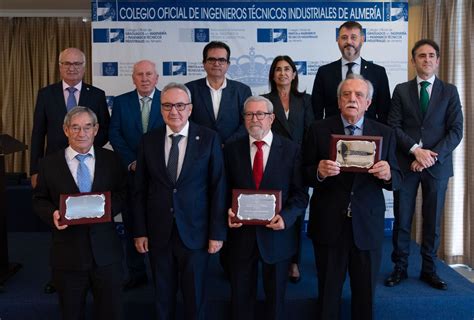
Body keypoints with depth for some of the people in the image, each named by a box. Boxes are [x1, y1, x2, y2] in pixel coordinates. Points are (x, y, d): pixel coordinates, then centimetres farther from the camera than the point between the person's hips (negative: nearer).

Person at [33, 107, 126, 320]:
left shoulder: (111, 160, 3)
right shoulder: (49, 164, 1)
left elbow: (122, 194, 6)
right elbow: (39, 200, 7)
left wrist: (107, 207, -14)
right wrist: (52, 214, -14)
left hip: (106, 252, 1)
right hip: (67, 253, 0)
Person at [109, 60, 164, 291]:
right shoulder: (121, 102, 6)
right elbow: (115, 135, 0)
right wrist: (131, 162, -10)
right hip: (131, 172, 2)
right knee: (132, 225, 8)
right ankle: (136, 273, 21)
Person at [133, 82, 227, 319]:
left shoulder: (208, 139, -5)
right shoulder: (148, 141, 2)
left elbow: (218, 188, -5)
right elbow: (140, 190, 4)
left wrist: (217, 233, -7)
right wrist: (139, 231, 2)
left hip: (195, 233, -2)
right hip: (158, 234, 2)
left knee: (195, 297, 12)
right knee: (162, 296, 15)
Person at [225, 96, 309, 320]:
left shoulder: (291, 150, -3)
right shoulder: (231, 149, 2)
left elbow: (300, 194, -5)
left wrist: (286, 216, -20)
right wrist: (228, 211, -14)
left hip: (277, 234, -1)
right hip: (241, 233, 1)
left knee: (276, 296, 17)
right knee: (240, 296, 14)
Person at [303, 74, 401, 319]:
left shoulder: (385, 133, 3)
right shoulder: (319, 130, -1)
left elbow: (396, 179, 3)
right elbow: (305, 175, -3)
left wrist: (387, 174, -20)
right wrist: (319, 172, -24)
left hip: (368, 225, 1)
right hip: (328, 224, -1)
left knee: (366, 293, 14)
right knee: (328, 292, 13)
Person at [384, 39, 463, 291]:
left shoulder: (449, 91, 7)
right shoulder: (401, 90, 7)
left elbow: (456, 130, -1)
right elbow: (394, 126, -1)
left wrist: (432, 156, -13)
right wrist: (415, 150, -14)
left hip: (437, 165, 1)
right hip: (406, 164, 0)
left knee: (432, 221, 7)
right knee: (402, 220, 4)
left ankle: (429, 270, 20)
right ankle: (400, 268, 16)